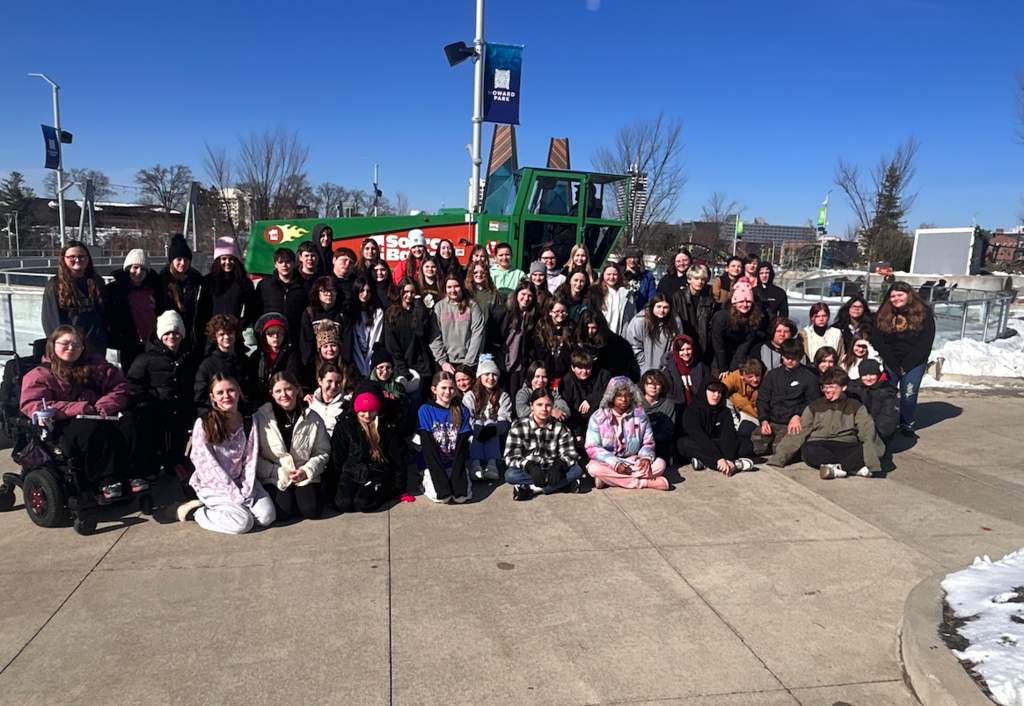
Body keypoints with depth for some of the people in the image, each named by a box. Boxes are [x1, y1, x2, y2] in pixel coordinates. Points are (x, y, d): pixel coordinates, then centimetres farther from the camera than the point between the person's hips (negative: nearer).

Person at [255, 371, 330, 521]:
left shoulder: (313, 419, 3)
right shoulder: (260, 418, -3)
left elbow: (322, 451, 4)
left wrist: (307, 471, -12)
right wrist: (279, 472, -13)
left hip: (306, 476, 1)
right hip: (274, 478, -1)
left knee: (312, 510, -18)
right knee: (284, 512, -22)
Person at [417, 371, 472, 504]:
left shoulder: (463, 412, 3)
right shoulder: (426, 410, -4)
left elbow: (462, 446, -2)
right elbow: (428, 446, -9)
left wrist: (456, 477, -14)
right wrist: (441, 478, -18)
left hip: (456, 464, 2)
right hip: (433, 465, -2)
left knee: (462, 496, -21)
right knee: (441, 496, -24)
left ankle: (455, 483, 12)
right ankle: (426, 482, 8)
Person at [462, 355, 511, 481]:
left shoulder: (503, 396, 9)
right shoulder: (470, 396, 8)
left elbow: (505, 421, -8)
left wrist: (492, 429, -32)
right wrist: (477, 428, -33)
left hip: (494, 438, 0)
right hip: (474, 439, 0)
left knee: (490, 423, -28)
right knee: (478, 423, -29)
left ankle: (492, 464, -50)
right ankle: (475, 464, -50)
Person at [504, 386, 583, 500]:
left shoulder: (559, 428, -3)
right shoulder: (519, 427, -8)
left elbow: (570, 454, -8)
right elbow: (511, 457, -14)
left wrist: (557, 466, -30)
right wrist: (530, 467, -32)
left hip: (552, 471, 2)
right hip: (529, 472, -2)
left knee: (577, 471, -24)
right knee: (510, 475, -32)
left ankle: (529, 489, -26)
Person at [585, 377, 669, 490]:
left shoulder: (640, 415, 1)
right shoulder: (598, 417, -6)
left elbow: (648, 443, 4)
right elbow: (592, 448, -11)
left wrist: (646, 457, -21)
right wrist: (615, 464, -24)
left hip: (634, 461, 2)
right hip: (608, 461, -2)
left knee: (660, 463, -22)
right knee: (594, 468, -35)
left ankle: (609, 478, -27)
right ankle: (646, 482, -32)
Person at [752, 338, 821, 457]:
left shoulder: (809, 378, 7)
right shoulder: (773, 375, 18)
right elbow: (762, 399, 14)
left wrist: (798, 416, -14)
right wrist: (764, 420, -2)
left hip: (791, 425, -4)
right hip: (771, 423, 4)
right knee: (755, 445, -21)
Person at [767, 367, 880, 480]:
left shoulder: (856, 407, 13)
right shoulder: (814, 406, 15)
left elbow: (867, 431, -4)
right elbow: (798, 433, 8)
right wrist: (778, 457, -5)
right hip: (819, 446, 0)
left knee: (864, 451, -31)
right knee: (808, 449, -35)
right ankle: (856, 467, -40)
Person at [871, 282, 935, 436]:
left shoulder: (923, 314, -1)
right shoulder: (883, 315, 3)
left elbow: (925, 343, -6)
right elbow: (878, 341, -2)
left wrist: (905, 366, -10)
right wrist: (895, 366, -9)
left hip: (914, 362, -1)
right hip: (889, 362, 1)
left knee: (909, 394, -5)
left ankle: (906, 424, 12)